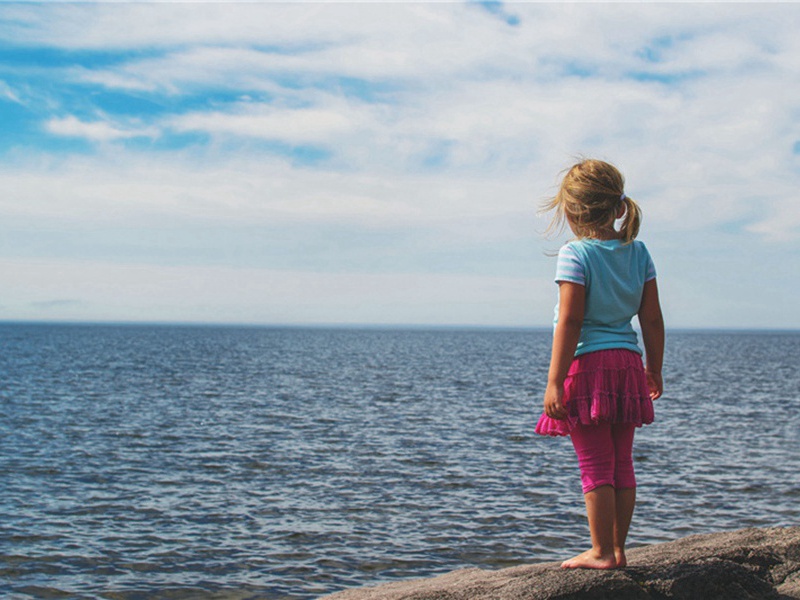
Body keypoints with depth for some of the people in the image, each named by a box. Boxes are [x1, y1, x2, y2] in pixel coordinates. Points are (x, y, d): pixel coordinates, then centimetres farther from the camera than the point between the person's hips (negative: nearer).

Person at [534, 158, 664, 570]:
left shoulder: (575, 254, -10)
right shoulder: (638, 252, 8)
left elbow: (570, 322, -15)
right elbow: (652, 320, 8)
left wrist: (554, 381, -14)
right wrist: (654, 369, 19)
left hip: (587, 364, -6)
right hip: (627, 364, 6)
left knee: (596, 465, 0)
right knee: (621, 463, 12)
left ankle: (601, 552, 6)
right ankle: (617, 549, 19)